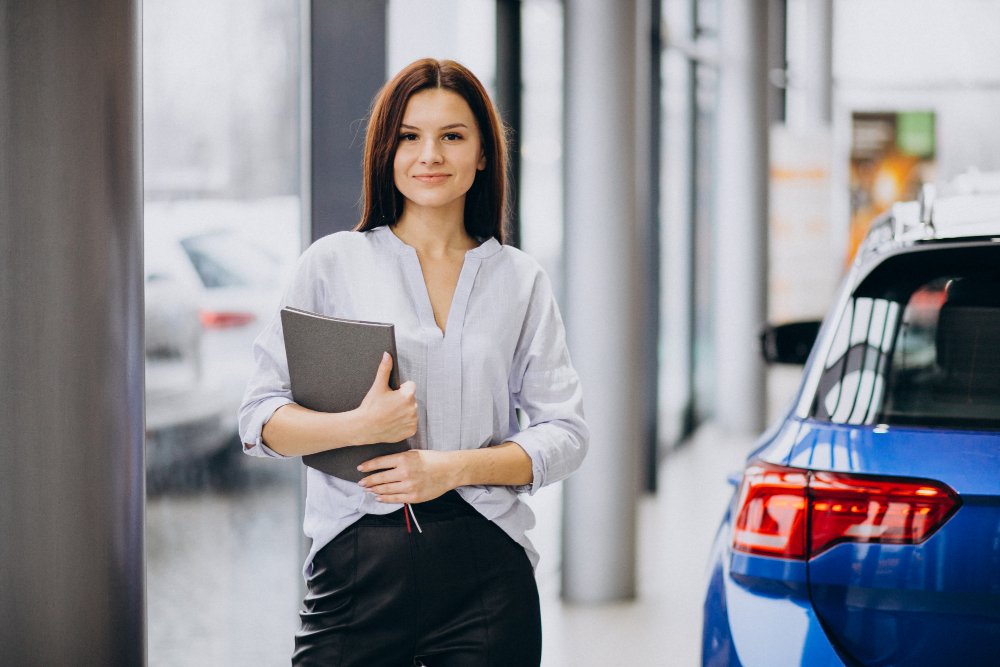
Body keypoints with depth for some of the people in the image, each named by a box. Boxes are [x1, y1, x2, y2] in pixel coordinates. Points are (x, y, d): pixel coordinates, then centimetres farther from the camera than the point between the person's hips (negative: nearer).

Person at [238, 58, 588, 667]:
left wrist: (451, 467, -9)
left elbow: (565, 434, 5)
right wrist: (359, 427, -16)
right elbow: (260, 420, 2)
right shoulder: (334, 264, 6)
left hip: (487, 575, 1)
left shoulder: (521, 280, 10)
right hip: (357, 567, -1)